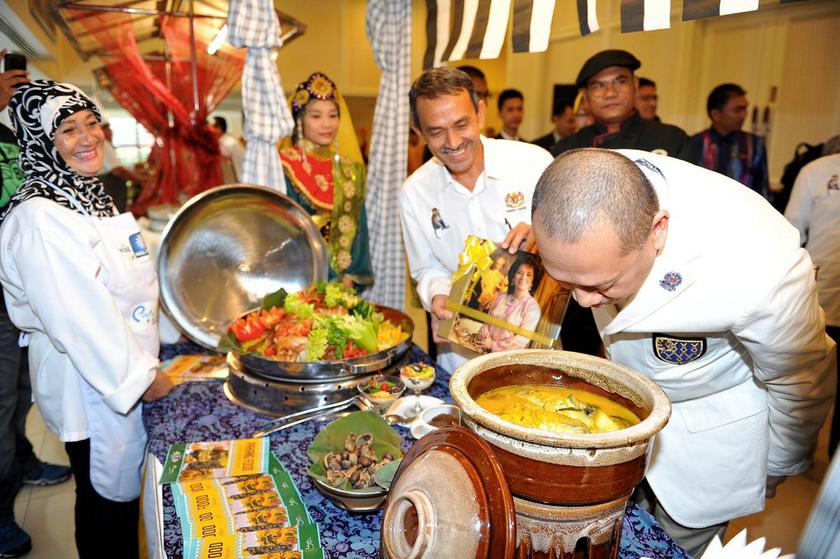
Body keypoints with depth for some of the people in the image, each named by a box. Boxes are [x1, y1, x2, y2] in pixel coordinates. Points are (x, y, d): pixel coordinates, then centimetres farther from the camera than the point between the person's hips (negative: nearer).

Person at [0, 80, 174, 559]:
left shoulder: (89, 194, 7)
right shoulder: (39, 217, -22)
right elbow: (79, 316, -25)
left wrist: (146, 363, 17)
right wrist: (142, 377, -17)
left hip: (126, 372, 8)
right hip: (91, 383, -8)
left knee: (126, 490, 23)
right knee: (110, 501, 10)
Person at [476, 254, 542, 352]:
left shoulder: (532, 307, -7)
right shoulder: (501, 295, 8)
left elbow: (522, 339, -10)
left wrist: (494, 345, -11)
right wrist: (484, 329, -6)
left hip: (506, 355, -4)